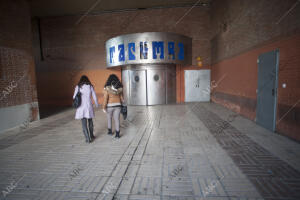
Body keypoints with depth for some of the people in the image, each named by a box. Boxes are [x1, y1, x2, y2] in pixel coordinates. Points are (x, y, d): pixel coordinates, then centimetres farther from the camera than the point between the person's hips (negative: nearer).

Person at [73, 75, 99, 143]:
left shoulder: (78, 87, 0)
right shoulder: (90, 86, 1)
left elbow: (74, 97, 2)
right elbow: (94, 97, 3)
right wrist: (97, 104, 19)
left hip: (81, 107, -1)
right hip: (89, 106, 1)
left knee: (84, 124, 4)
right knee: (90, 121, 18)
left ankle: (88, 139, 3)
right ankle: (91, 136, 30)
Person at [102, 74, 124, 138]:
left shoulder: (107, 88, -14)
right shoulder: (120, 88, -3)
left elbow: (105, 98, -16)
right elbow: (121, 97, 4)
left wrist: (104, 107, -10)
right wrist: (122, 104, 18)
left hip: (109, 106, -2)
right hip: (117, 105, 2)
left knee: (109, 118, 20)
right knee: (117, 119, 6)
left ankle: (110, 131, 29)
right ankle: (117, 134, 6)